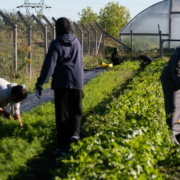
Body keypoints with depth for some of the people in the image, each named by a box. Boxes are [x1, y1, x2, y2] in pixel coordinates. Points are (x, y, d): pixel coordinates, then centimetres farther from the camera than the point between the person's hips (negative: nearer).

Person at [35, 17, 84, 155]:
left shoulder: (56, 44, -7)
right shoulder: (76, 43, 8)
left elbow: (49, 65, -15)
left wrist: (40, 84, -16)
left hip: (61, 83, -3)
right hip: (77, 82, 3)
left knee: (62, 114, 3)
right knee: (76, 111, 18)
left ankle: (63, 146, 1)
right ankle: (75, 132, -7)